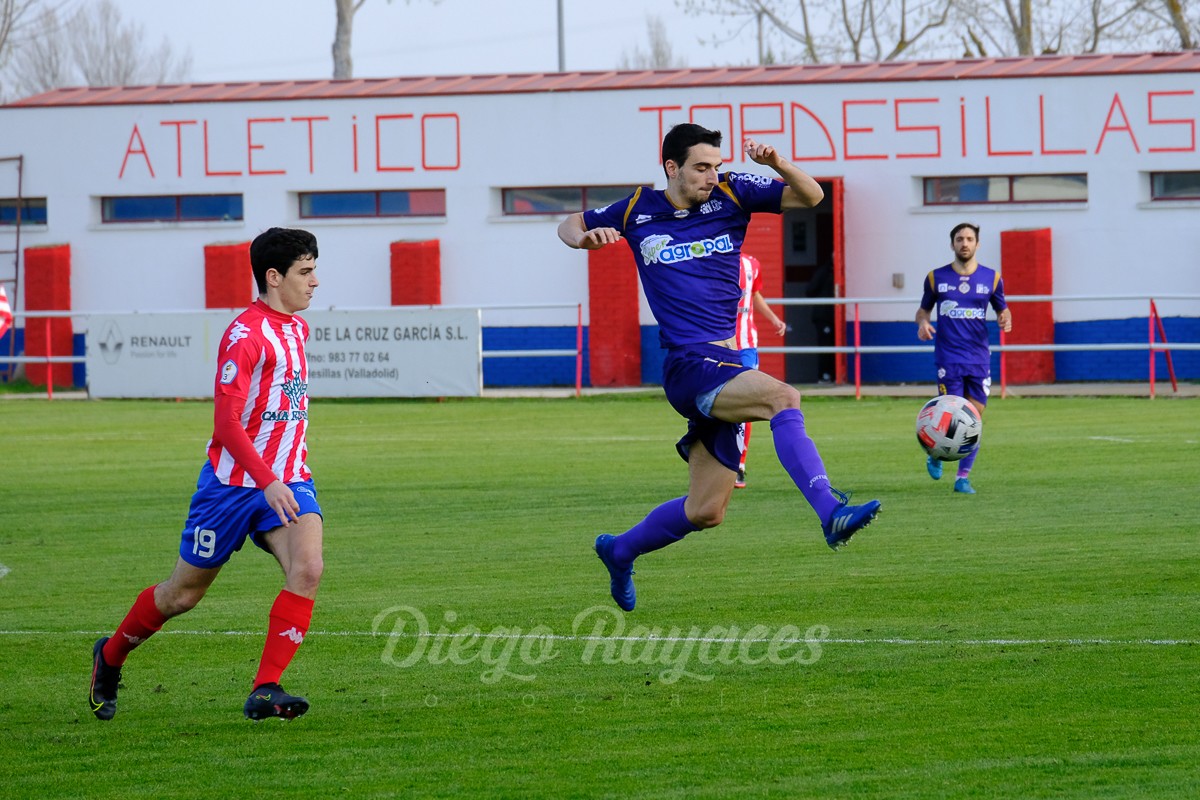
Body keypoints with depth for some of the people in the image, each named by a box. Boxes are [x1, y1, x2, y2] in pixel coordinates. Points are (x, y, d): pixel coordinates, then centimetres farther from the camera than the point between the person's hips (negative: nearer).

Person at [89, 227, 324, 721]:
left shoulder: (297, 328, 11)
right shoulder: (245, 335, -17)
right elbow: (226, 422, -24)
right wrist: (268, 482, -32)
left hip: (286, 481, 6)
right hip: (233, 483, -6)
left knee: (307, 568, -21)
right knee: (183, 593, 8)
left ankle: (265, 690, -21)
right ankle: (110, 657, 34)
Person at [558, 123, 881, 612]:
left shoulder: (731, 195, 8)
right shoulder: (638, 211, 6)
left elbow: (809, 197, 3)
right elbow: (571, 225, 22)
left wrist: (778, 166, -17)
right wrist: (584, 238, -1)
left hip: (724, 366, 5)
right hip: (687, 365, -5)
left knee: (706, 511, 8)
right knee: (782, 397, -32)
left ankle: (619, 552, 32)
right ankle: (830, 512, -46)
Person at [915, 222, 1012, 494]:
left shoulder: (991, 278, 5)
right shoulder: (937, 278, 4)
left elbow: (1002, 309, 15)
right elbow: (923, 309, 15)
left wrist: (1005, 319, -8)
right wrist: (922, 323, -7)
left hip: (979, 358, 2)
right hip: (948, 358, -2)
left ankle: (963, 477, 9)